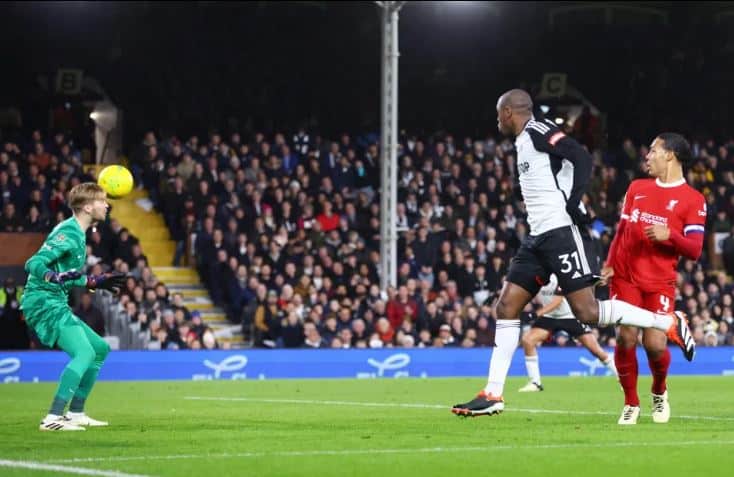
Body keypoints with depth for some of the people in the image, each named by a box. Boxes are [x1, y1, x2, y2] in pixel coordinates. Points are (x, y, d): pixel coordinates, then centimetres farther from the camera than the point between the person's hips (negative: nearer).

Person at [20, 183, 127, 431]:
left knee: (100, 348, 16)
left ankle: (75, 413, 17)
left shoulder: (77, 233, 16)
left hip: (56, 304, 11)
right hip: (44, 302, -11)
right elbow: (34, 263, -23)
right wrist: (56, 277, -40)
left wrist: (97, 282, 30)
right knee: (84, 353, -22)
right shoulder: (68, 233, -14)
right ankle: (53, 418, -27)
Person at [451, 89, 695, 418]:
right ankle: (493, 395, 4)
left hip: (559, 233, -10)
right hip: (538, 238, 10)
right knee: (506, 308, 4)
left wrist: (572, 203, -21)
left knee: (587, 311, -12)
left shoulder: (538, 132, -8)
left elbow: (582, 158, -19)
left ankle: (669, 323, -1)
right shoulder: (524, 141, 21)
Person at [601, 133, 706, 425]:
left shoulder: (693, 200, 0)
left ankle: (659, 392, 20)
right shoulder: (636, 188, 13)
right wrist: (610, 264, 4)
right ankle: (631, 404, 4)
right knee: (626, 337, -12)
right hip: (626, 277, 3)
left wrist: (669, 235, -23)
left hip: (660, 282, -3)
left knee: (655, 344, -12)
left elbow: (694, 250, -6)